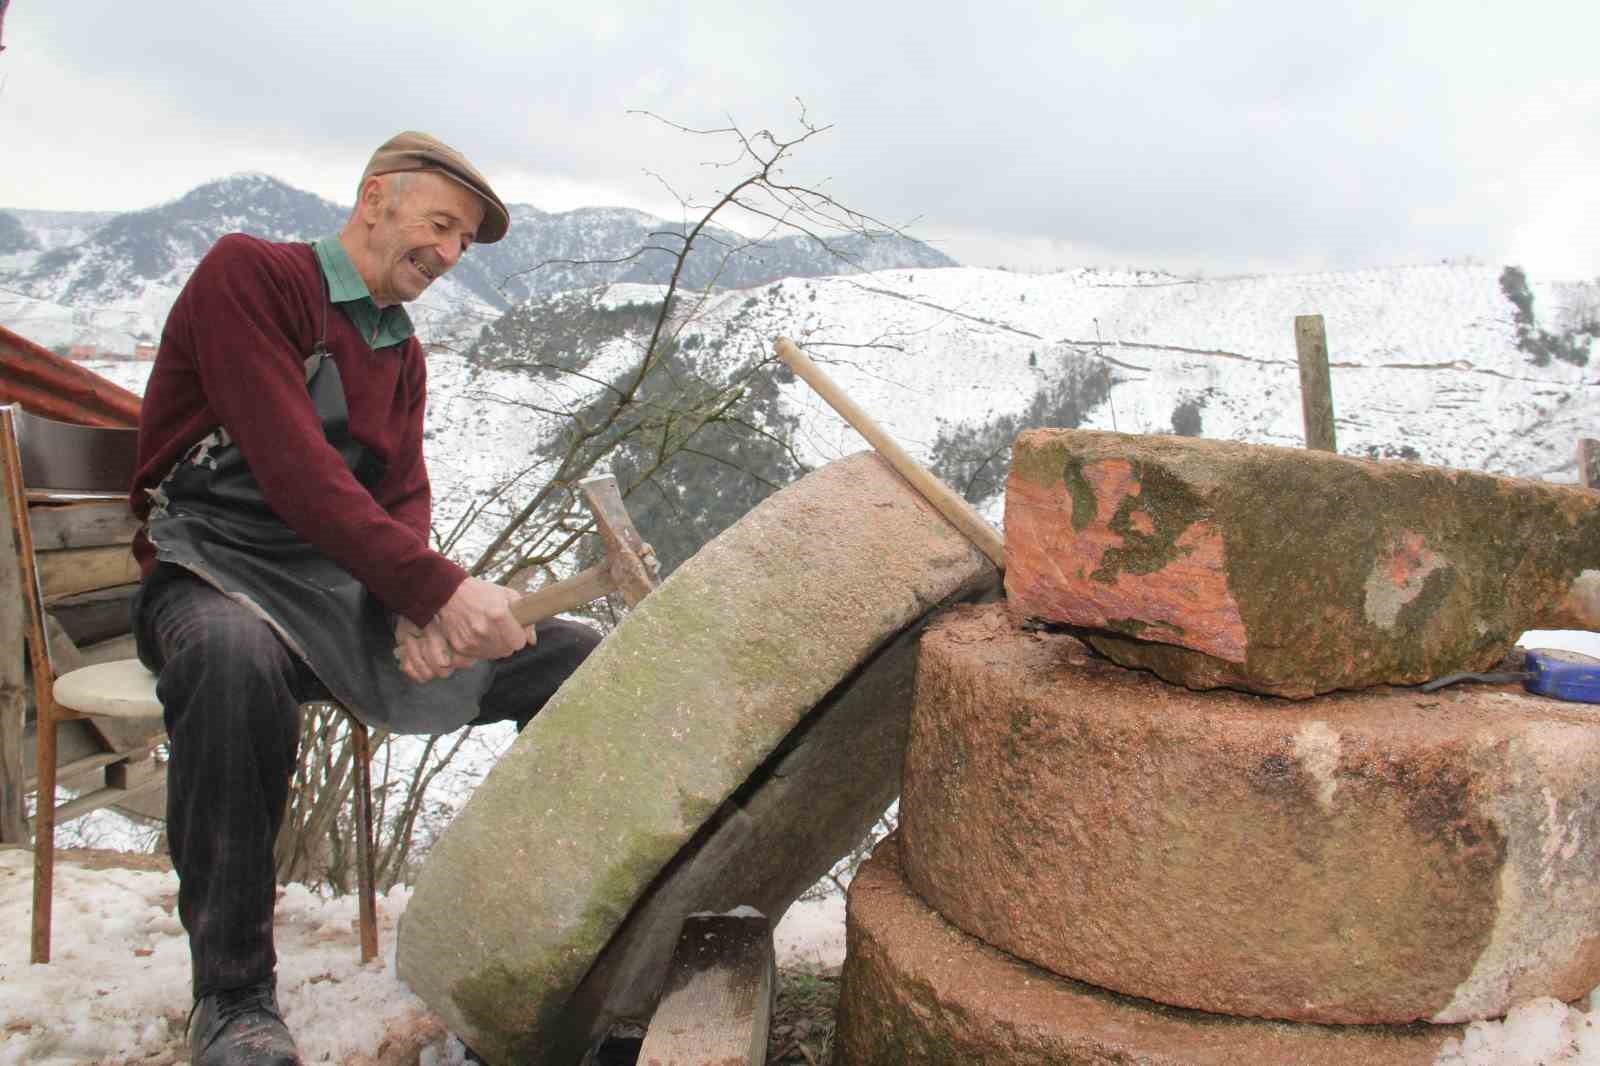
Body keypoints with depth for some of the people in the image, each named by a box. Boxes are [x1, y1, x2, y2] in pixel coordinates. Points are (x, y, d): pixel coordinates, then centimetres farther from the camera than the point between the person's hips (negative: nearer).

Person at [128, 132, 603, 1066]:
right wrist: (440, 588, -29)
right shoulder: (249, 274, -8)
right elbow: (294, 468, -21)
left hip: (355, 591, 7)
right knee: (233, 657, -43)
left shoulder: (404, 355, 16)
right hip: (217, 574, -6)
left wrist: (417, 611, -17)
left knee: (575, 659, -7)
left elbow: (407, 498, 6)